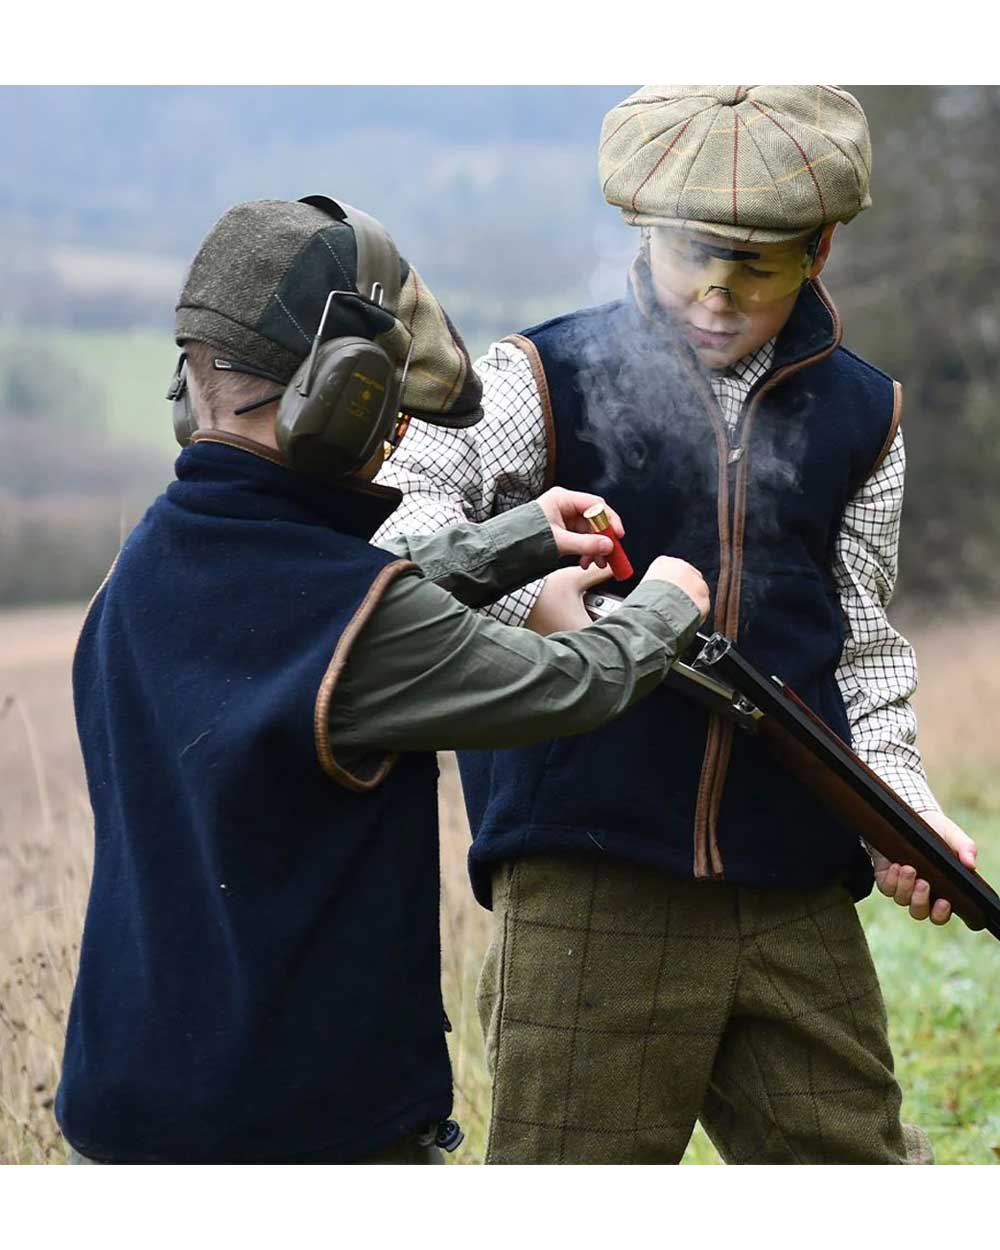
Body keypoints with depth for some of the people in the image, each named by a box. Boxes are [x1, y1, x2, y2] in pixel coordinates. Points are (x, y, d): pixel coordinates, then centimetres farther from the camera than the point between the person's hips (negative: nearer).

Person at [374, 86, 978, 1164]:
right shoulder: (546, 383, 2)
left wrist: (897, 794, 0)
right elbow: (392, 503, -9)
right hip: (589, 892, -3)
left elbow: (861, 645, 16)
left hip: (797, 903, 3)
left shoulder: (860, 417, 13)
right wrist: (522, 587, -24)